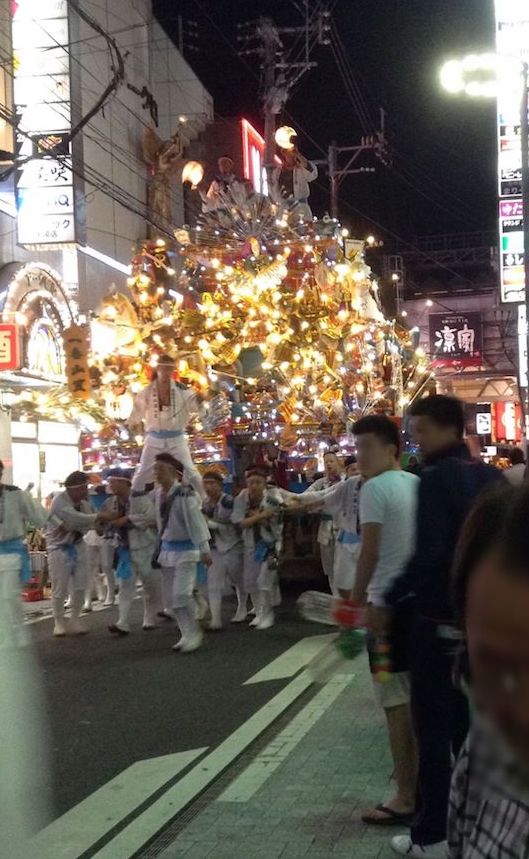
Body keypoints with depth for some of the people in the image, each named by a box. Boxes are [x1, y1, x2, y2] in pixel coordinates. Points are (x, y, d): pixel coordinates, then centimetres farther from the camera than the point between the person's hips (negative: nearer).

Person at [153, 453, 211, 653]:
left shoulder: (185, 494, -19)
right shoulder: (157, 494, 2)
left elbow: (196, 522, -19)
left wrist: (204, 550, -19)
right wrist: (160, 547, 18)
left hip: (185, 549, -7)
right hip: (167, 549, 7)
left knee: (182, 595, -14)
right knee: (175, 596, 10)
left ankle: (193, 633, 2)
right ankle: (187, 634, 21)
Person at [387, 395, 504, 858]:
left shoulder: (438, 478, -16)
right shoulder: (493, 477, 7)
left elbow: (427, 554, -24)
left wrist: (387, 602, -14)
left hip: (441, 619, -7)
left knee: (433, 727, 1)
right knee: (469, 721, 17)